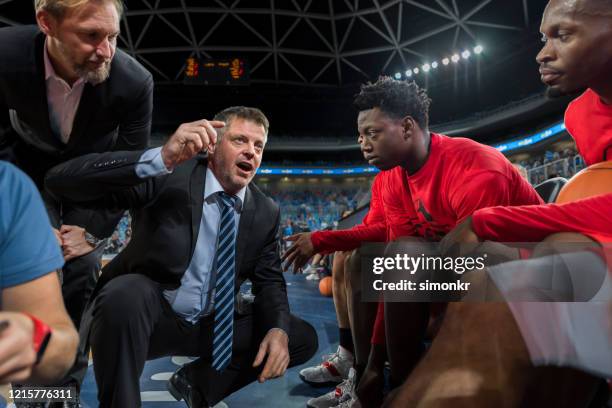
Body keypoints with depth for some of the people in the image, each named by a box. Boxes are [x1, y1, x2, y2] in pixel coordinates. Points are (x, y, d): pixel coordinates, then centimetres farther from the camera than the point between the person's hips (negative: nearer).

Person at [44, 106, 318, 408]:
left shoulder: (266, 213, -3)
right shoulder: (168, 179, -18)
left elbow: (269, 279, 5)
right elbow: (61, 181, -27)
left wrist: (277, 330, -17)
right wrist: (162, 158, -41)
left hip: (210, 326, 5)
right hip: (147, 314, -5)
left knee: (302, 339, -2)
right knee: (126, 292, -37)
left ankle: (196, 381, 13)